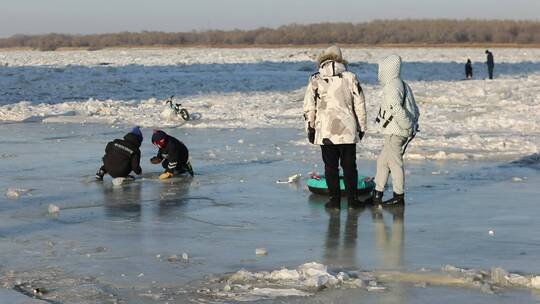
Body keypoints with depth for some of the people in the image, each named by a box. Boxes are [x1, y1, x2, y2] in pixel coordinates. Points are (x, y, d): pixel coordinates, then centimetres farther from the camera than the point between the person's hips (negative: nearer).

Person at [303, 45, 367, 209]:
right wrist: (362, 127, 15)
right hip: (348, 130, 1)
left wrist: (310, 128, 8)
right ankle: (352, 199, 9)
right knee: (349, 166, 8)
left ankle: (334, 199, 6)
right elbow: (360, 105, 6)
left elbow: (309, 107, 0)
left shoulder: (316, 80, -1)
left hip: (325, 131, -1)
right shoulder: (351, 78, 2)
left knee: (331, 167, 6)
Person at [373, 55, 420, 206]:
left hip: (394, 132, -10)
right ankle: (377, 194, 19)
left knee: (395, 163, 0)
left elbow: (397, 110, -28)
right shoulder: (404, 86, 14)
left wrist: (408, 126, -21)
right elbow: (415, 110, 16)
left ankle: (398, 196, 7)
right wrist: (413, 124, 15)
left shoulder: (391, 88, -17)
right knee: (382, 161, 15)